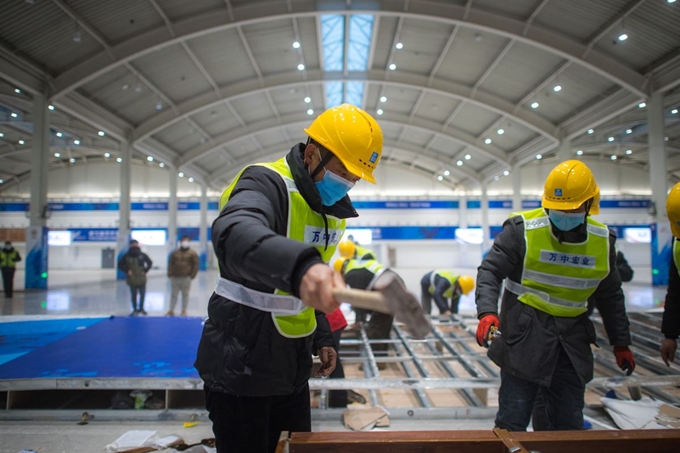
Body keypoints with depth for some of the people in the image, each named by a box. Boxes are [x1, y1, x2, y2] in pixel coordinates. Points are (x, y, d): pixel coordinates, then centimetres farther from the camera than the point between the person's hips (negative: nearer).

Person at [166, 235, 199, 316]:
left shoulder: (192, 254, 1)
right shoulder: (175, 253, 10)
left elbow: (195, 265, -2)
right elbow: (170, 264, 11)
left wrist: (192, 275, -8)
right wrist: (170, 274, 0)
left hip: (186, 278, -3)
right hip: (174, 278, 3)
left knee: (185, 295, 7)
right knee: (173, 294, 9)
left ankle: (184, 311, 16)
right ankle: (171, 311, 18)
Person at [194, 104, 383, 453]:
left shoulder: (332, 208, 6)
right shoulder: (266, 182, -19)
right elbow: (234, 234, -44)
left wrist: (321, 337, 12)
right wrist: (300, 265, -62)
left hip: (292, 367, 8)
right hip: (241, 367, -8)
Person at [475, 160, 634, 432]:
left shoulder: (602, 241, 4)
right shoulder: (523, 229, -11)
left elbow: (610, 295, 17)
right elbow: (490, 271, -11)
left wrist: (621, 343, 20)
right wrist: (488, 312, -28)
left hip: (572, 342, 5)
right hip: (525, 336, -4)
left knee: (569, 425, 12)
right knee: (512, 424, -1)